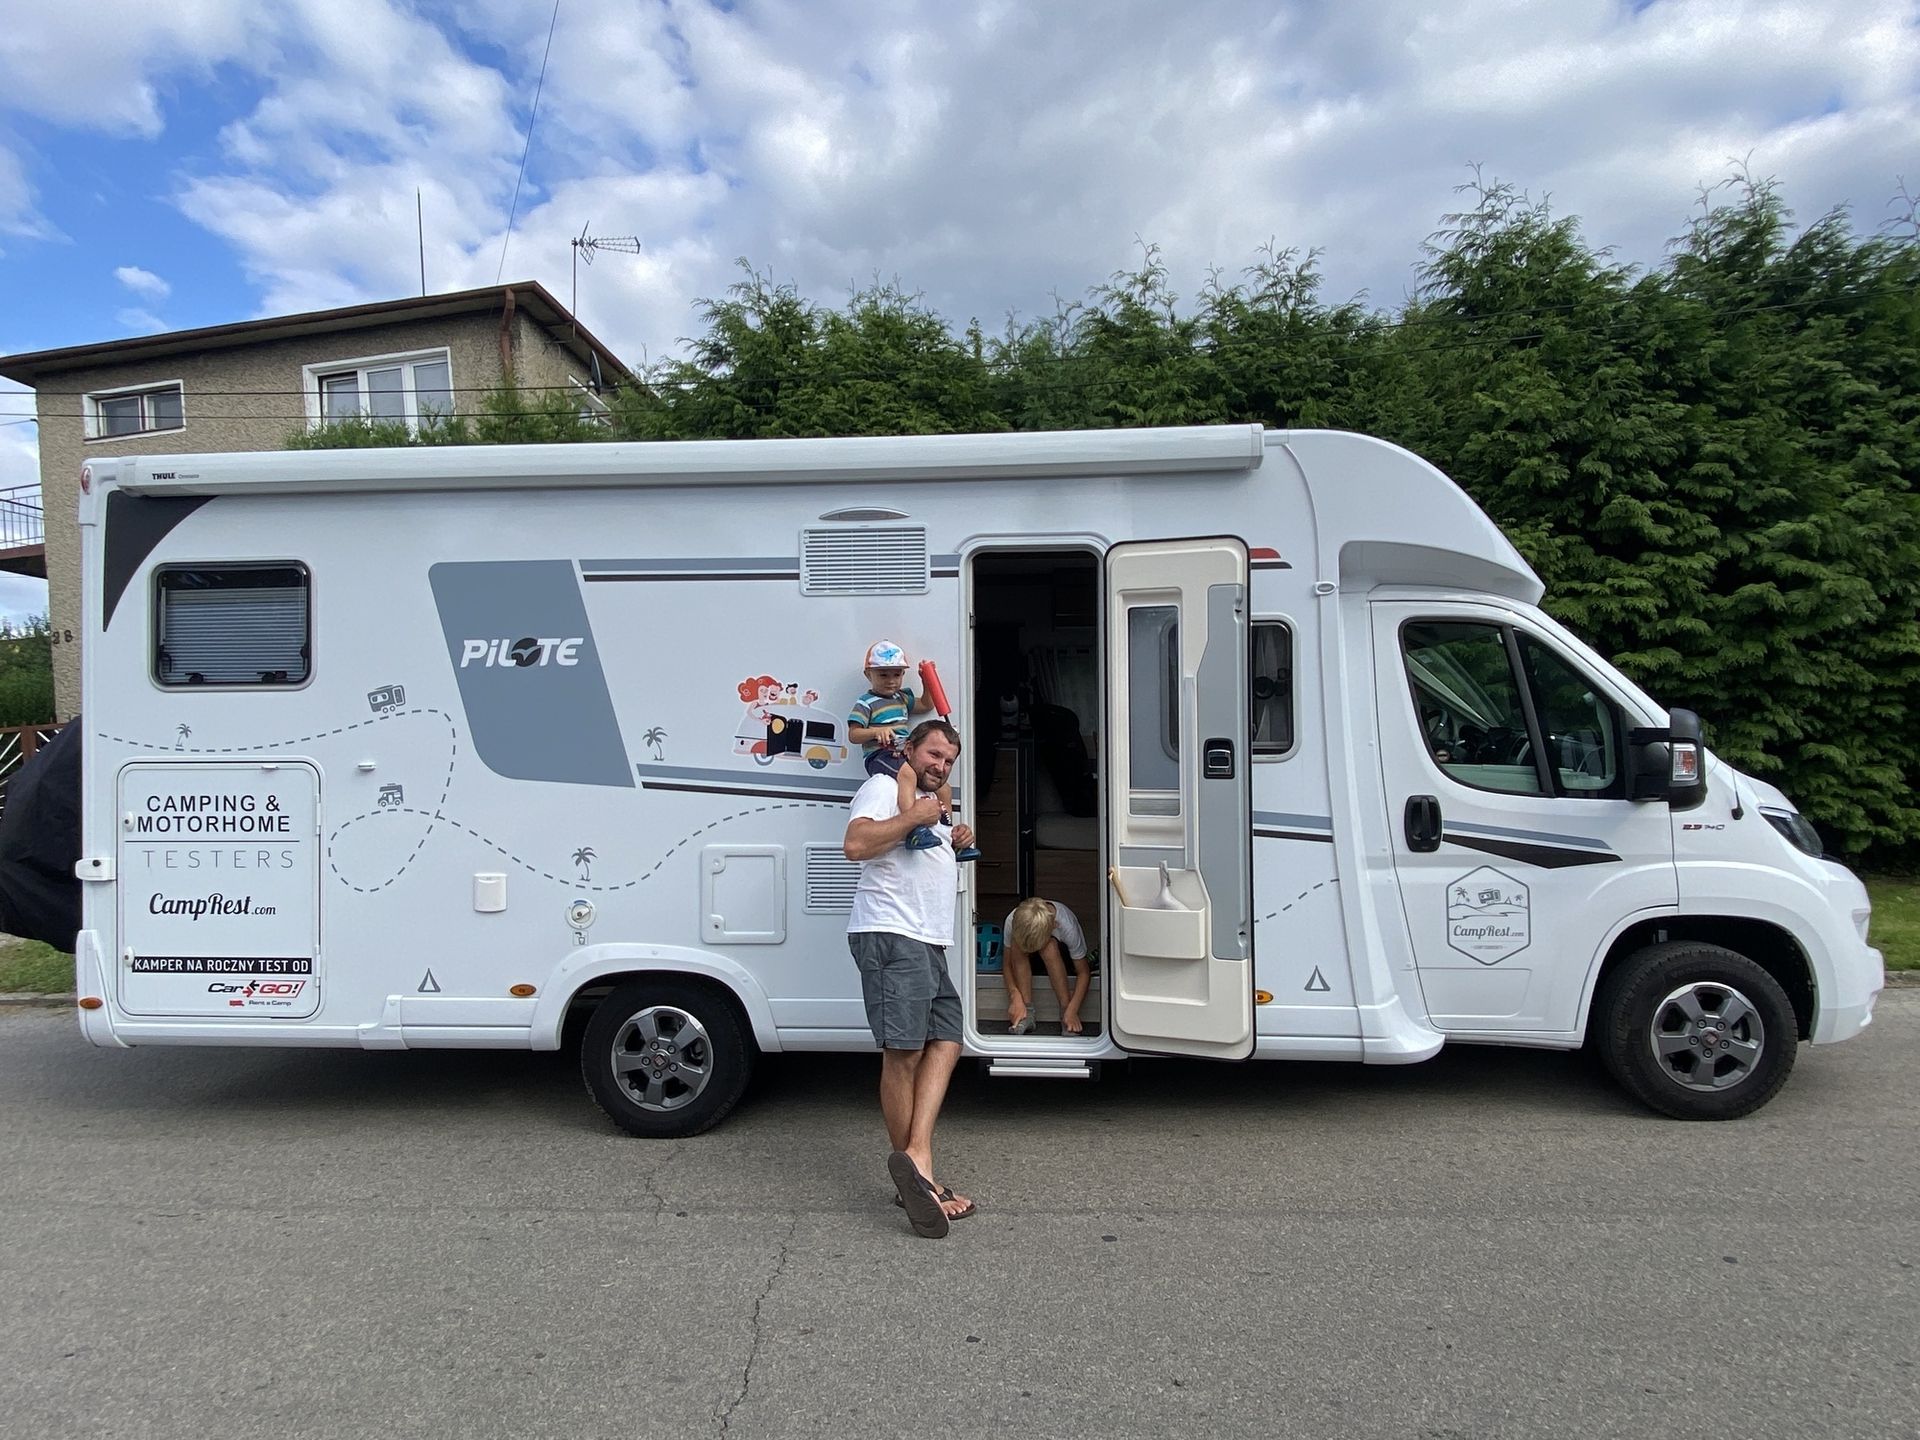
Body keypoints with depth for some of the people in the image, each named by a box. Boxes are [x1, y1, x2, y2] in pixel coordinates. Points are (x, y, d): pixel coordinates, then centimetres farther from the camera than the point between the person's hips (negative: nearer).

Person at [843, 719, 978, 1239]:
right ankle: (916, 1175, -5)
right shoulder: (884, 787, -1)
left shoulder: (931, 807, 29)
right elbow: (856, 845, -17)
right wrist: (913, 818, -13)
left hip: (928, 943, 10)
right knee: (904, 1054, -10)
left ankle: (915, 1159, -7)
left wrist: (953, 843, 20)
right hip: (891, 937, -10)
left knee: (945, 1042, -2)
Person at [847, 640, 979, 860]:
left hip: (906, 756, 9)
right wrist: (877, 731, -25)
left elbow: (926, 705, 38)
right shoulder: (866, 703, -1)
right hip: (881, 756, -8)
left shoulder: (902, 698, 22)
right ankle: (914, 829, -57)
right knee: (908, 774, -41)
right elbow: (853, 734, -8)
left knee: (944, 789, 6)